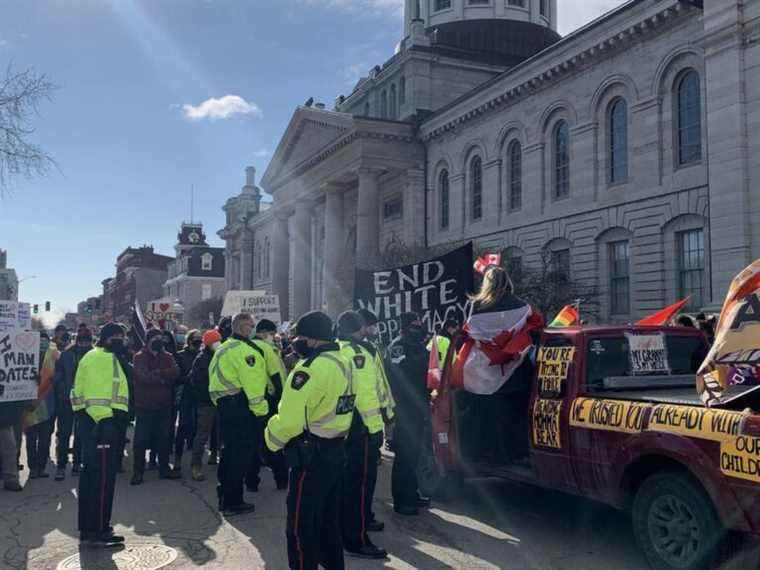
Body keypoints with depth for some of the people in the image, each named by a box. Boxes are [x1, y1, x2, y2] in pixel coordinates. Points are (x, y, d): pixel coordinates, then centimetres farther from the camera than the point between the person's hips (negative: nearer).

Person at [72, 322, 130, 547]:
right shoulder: (108, 359, -12)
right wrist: (108, 424, -24)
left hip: (87, 422, 11)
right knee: (104, 477, -6)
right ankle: (97, 532, -2)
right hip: (103, 423, -11)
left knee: (90, 474, 17)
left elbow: (79, 391, 20)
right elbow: (105, 395, -22)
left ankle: (87, 527, 27)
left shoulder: (89, 357, 20)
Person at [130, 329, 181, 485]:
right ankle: (138, 471, 10)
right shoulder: (140, 357, -4)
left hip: (164, 405, 4)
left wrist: (158, 372, -18)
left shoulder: (167, 357, 9)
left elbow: (175, 372, -7)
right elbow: (143, 376, -19)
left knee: (164, 438, 12)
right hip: (144, 405, -4)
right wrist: (163, 379, -14)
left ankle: (164, 468, 23)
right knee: (141, 439, 1)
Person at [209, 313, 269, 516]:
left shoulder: (224, 349, 18)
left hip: (224, 404, 10)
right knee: (240, 454, -3)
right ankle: (232, 502, 3)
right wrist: (260, 409, -15)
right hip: (240, 405, -10)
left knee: (229, 451, 19)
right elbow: (252, 383, -19)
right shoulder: (243, 350, -15)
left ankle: (224, 496, 29)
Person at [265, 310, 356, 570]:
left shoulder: (311, 368, -22)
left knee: (301, 526, 3)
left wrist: (272, 439, -6)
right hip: (336, 450, 9)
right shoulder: (341, 363, 7)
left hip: (311, 456, -9)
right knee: (329, 519, 21)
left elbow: (289, 419, -23)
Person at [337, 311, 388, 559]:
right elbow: (365, 393, -22)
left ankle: (362, 519, 39)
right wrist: (375, 426, -19)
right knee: (362, 479, -5)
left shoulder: (336, 350, 12)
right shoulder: (357, 352, -18)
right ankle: (356, 540, 0)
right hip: (361, 426, -10)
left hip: (344, 424, 10)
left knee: (351, 475, 22)